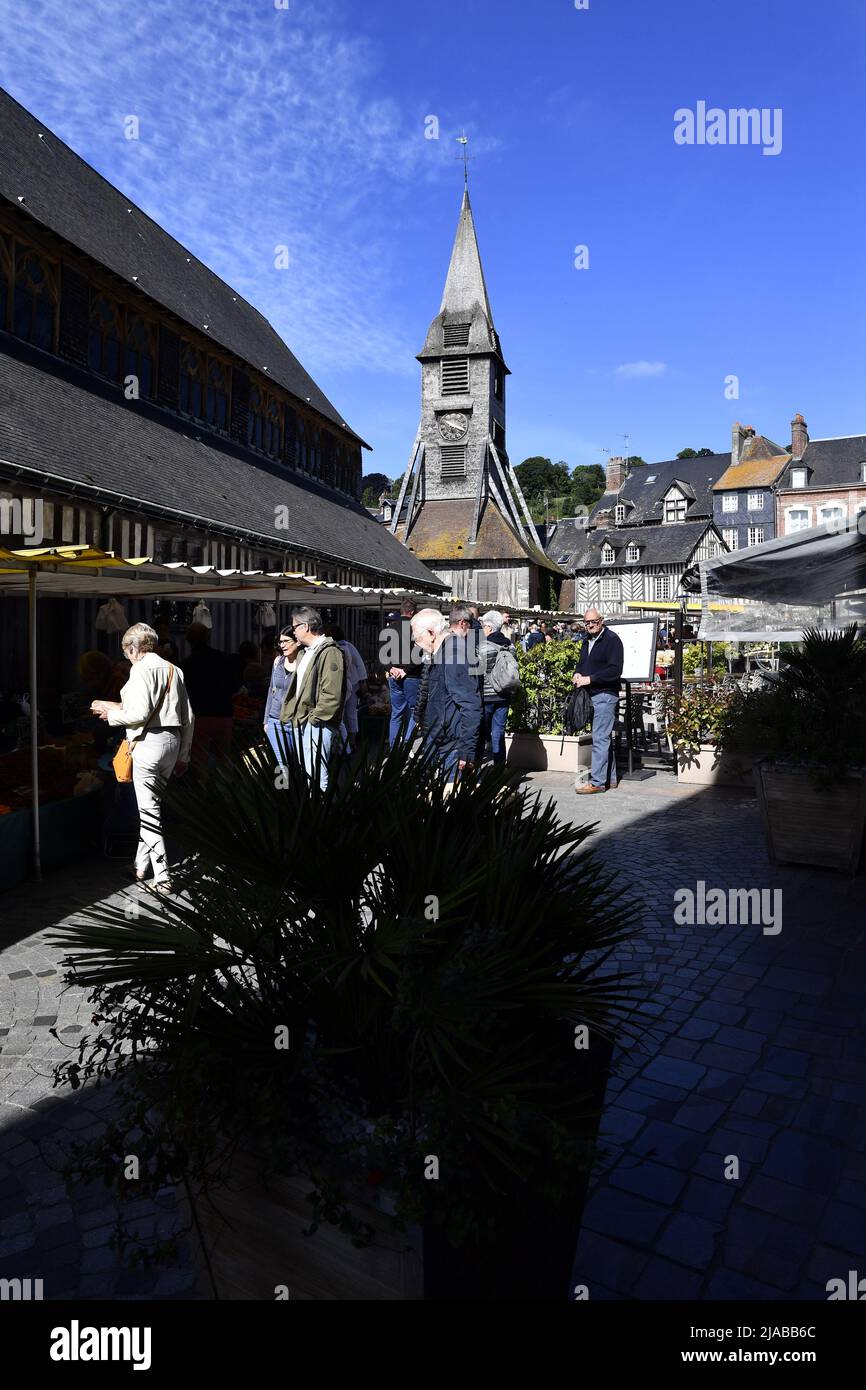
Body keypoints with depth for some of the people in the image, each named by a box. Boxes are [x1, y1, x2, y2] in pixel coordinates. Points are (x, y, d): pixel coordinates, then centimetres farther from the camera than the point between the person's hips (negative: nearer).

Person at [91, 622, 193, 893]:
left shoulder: (142, 669, -9)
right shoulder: (174, 670, 14)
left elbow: (139, 715, -18)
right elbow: (188, 717, 14)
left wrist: (112, 713, 0)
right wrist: (183, 755, 21)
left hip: (149, 742, -8)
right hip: (173, 739, 8)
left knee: (149, 810, -2)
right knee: (150, 805, 18)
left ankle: (162, 877, -1)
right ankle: (141, 864, 25)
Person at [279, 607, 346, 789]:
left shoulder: (330, 653, -13)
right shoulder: (304, 653, 19)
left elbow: (332, 695, -20)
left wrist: (315, 717, -16)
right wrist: (291, 714, 16)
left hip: (317, 725, -10)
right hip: (300, 723, 10)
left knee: (316, 777, -12)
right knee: (304, 775, 15)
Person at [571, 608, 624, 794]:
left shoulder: (612, 640, -9)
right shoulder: (587, 641, 17)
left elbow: (615, 670, -17)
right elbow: (581, 663, 28)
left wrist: (589, 679, -19)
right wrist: (577, 674, 5)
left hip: (605, 695, -9)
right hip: (591, 695, 9)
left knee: (600, 739, -10)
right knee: (604, 737, 13)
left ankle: (597, 782, -9)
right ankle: (610, 778, 21)